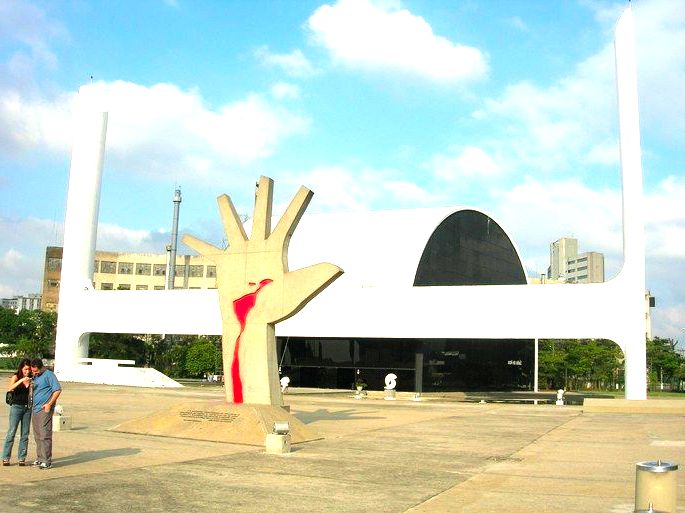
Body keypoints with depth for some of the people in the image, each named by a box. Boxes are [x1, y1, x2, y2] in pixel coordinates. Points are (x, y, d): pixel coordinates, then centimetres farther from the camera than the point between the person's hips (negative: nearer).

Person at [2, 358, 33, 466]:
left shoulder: (30, 378, 7)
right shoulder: (16, 377, -3)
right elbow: (9, 388, -20)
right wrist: (21, 380, -30)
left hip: (28, 408, 4)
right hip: (17, 407, -4)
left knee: (25, 434, 3)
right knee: (11, 432, -6)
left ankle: (22, 458, 8)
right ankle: (5, 458, 1)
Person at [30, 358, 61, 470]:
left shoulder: (49, 375, -8)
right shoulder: (35, 376, 17)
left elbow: (57, 390, -13)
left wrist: (49, 404, -16)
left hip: (44, 409, -8)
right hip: (35, 409, 8)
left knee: (45, 435, -8)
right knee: (37, 436, 12)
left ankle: (46, 461, -6)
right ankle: (39, 458, 20)